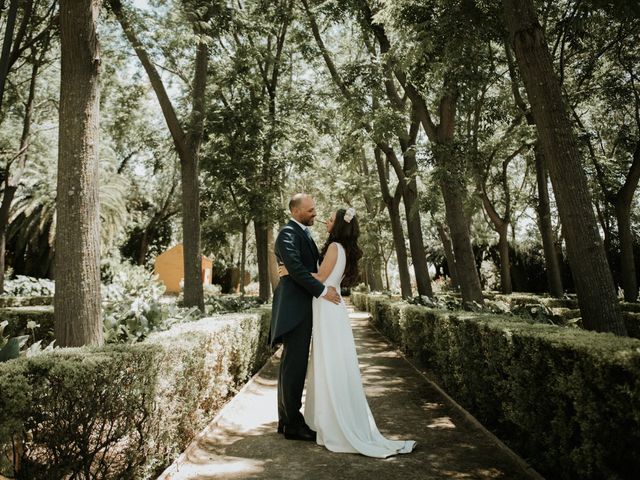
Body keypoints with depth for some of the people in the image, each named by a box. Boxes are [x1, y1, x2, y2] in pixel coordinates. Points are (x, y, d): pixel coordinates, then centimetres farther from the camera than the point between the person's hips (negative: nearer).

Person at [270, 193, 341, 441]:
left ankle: (286, 420, 24)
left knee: (291, 364, 14)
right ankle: (292, 423, 5)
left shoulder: (304, 233, 19)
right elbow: (295, 268, -21)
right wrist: (322, 290, -20)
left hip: (302, 307, 10)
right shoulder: (288, 233, -11)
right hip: (294, 308, -10)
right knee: (295, 364, -5)